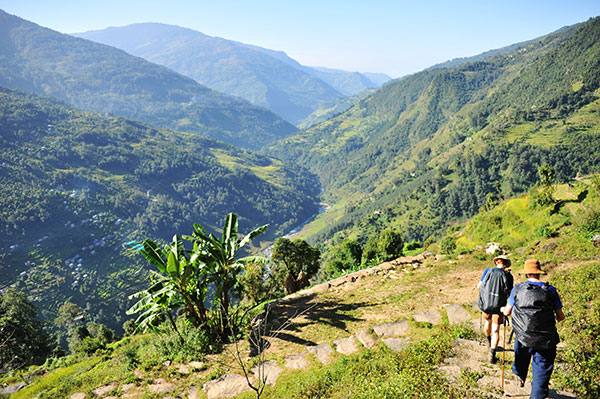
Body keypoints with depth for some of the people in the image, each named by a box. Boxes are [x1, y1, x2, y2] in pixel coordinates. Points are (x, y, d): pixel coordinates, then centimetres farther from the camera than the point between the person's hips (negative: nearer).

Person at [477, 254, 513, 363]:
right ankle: (492, 353, -9)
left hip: (486, 303, 2)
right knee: (495, 331, 3)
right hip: (498, 305, -2)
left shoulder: (489, 270, -3)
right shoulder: (508, 276, -4)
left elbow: (479, 286, 2)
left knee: (488, 322, 27)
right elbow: (509, 293, 2)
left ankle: (489, 341, 50)